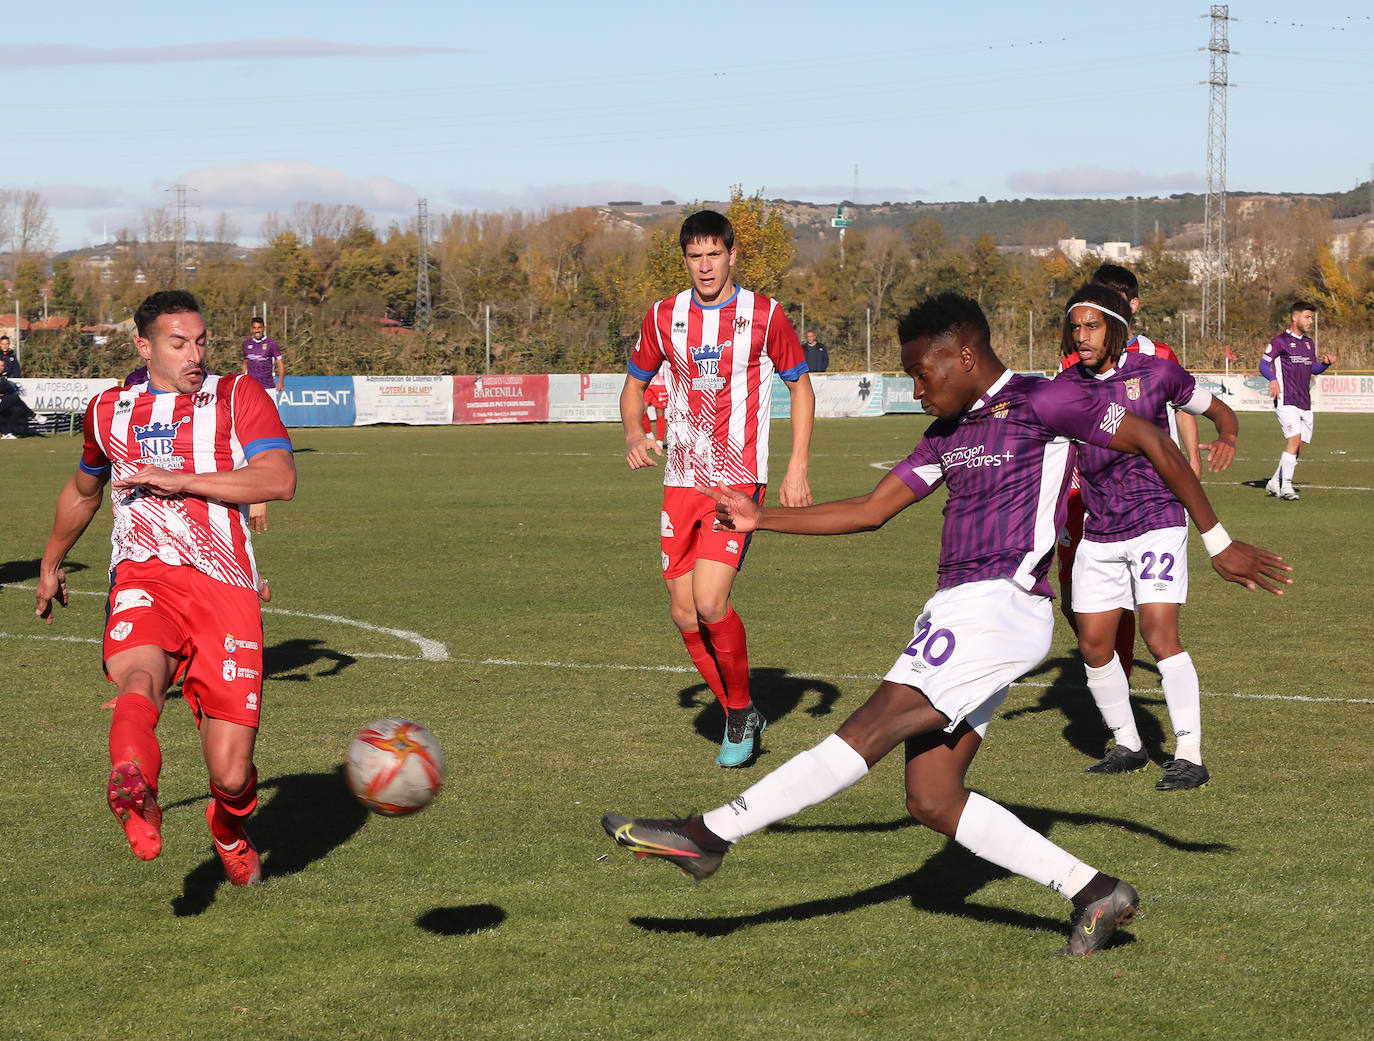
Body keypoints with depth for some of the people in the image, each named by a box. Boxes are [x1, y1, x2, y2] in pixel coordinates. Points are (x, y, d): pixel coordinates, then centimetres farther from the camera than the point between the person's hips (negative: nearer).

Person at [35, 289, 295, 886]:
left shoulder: (239, 397, 11)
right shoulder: (109, 411, 19)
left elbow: (280, 480, -6)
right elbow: (83, 490, 40)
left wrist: (180, 480, -11)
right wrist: (51, 562, 50)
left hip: (225, 588, -1)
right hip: (144, 581, 1)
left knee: (230, 775, -3)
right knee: (139, 674, -36)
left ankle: (230, 834, 31)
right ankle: (134, 787, -63)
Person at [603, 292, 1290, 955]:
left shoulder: (1042, 402, -3)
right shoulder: (948, 434, 21)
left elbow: (1155, 445, 0)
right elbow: (871, 510, 23)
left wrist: (1218, 542, 0)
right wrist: (762, 519, 16)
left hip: (1001, 604, -10)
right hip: (956, 613, 10)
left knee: (869, 730, -14)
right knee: (931, 798, 2)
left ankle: (710, 834, -16)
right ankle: (1093, 892, 5)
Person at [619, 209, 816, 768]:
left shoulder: (765, 316, -2)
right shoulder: (664, 317, 6)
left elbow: (800, 387, 7)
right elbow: (635, 383, 19)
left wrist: (798, 467, -1)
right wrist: (634, 434, -2)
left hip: (739, 478, -4)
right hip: (681, 480, 4)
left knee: (710, 601, -19)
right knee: (683, 612, 3)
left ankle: (741, 708, 4)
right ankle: (741, 719, 22)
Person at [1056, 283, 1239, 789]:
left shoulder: (1156, 372, -6)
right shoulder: (1066, 386, 3)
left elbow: (1220, 410, 6)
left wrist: (1226, 438, -16)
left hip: (1156, 523, -5)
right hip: (1099, 534, 5)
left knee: (1159, 635, -17)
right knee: (1093, 645, 4)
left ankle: (1190, 756, -12)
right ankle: (1127, 746, 24)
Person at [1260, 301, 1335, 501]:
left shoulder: (1309, 343, 18)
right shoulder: (1280, 341, -4)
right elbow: (1264, 364, -8)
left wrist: (1325, 363, 6)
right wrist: (1273, 379, -27)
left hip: (1305, 402, 7)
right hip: (1286, 401, -7)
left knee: (1299, 445, 5)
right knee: (1294, 439, -20)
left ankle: (1275, 483, 16)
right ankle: (1286, 486, -16)